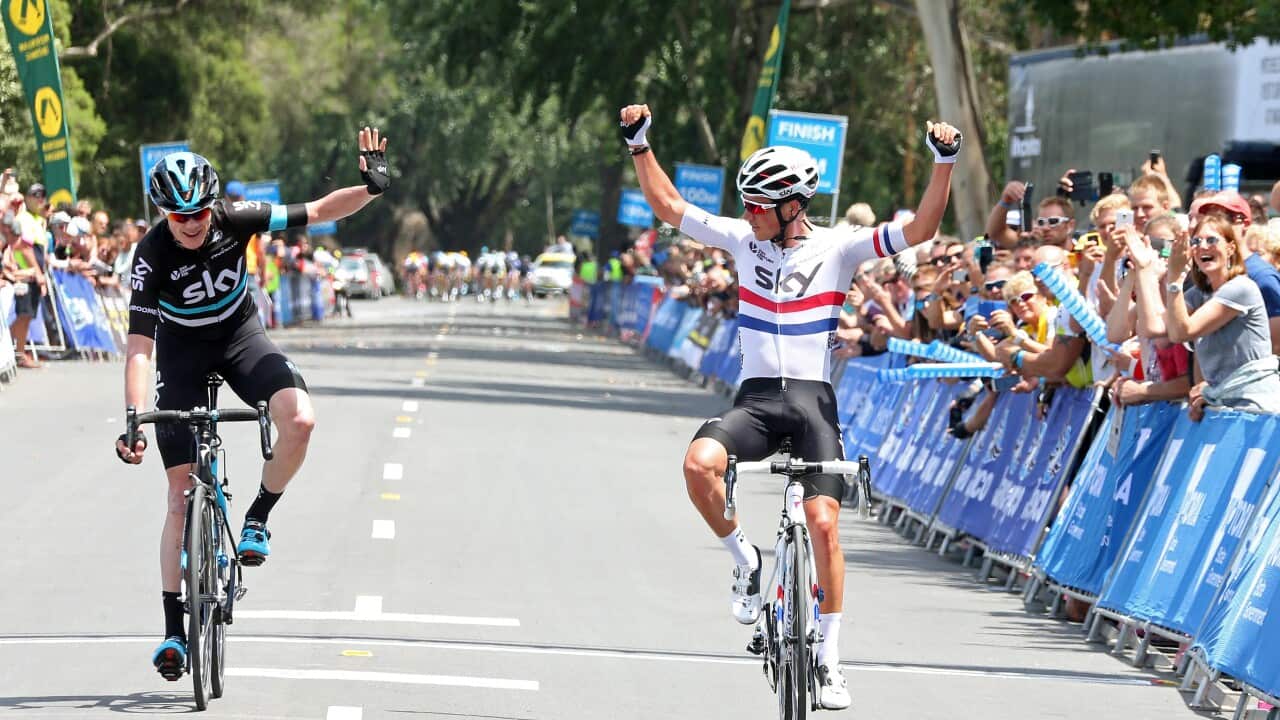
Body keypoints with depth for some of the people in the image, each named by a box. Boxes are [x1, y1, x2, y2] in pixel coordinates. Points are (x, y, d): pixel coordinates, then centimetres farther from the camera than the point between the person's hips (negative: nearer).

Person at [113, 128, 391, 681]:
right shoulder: (151, 256, -27)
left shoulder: (233, 220, -22)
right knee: (182, 497, -5)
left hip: (240, 336, 2)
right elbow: (139, 344, -31)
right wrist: (133, 418, -40)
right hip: (182, 353, -2)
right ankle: (174, 628, 2)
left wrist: (371, 188, -34)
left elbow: (317, 212, -16)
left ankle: (257, 518, -4)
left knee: (299, 420, -30)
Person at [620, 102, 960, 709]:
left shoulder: (837, 248, -3)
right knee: (699, 463, -29)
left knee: (824, 524, -11)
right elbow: (668, 206, 9)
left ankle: (829, 658, 3)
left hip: (813, 399, -2)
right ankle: (745, 560, -4)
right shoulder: (744, 239, 5)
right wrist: (639, 144, -1)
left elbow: (921, 229, -10)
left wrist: (944, 162, -21)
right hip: (756, 397, 2)